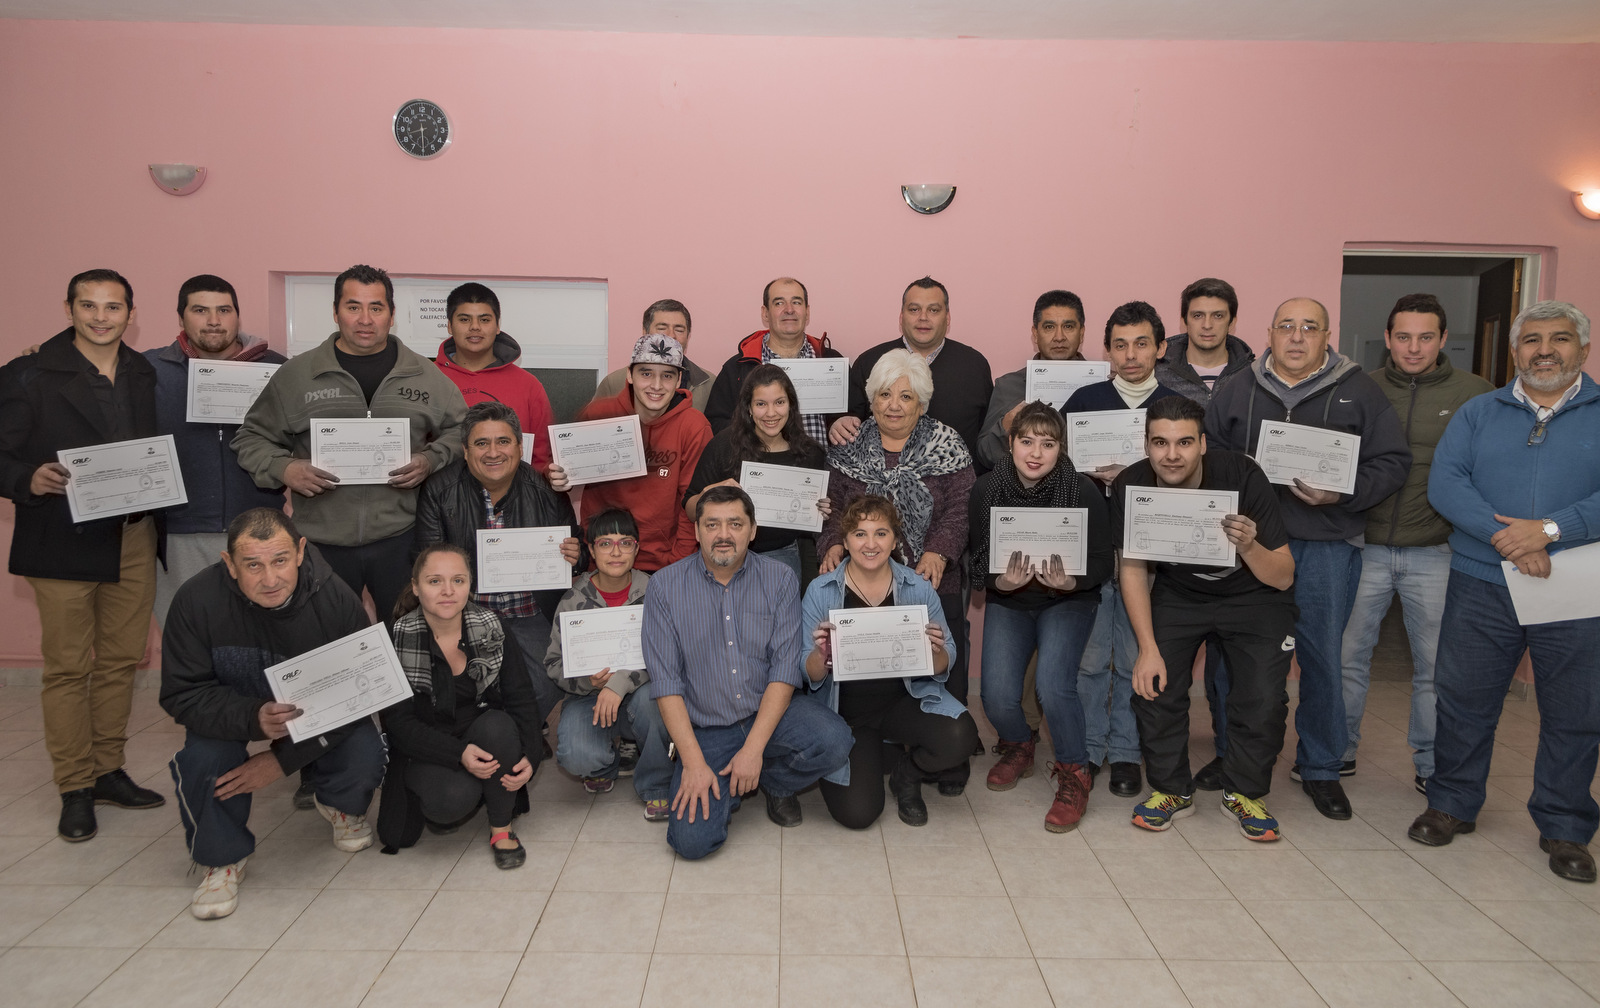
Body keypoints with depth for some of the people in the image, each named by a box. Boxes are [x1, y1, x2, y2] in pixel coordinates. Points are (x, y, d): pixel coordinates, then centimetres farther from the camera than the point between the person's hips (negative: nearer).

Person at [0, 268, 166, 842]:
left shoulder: (147, 376, 10)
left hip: (133, 540, 4)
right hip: (64, 542, -4)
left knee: (121, 661, 11)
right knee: (67, 667, 3)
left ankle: (108, 770, 24)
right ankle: (75, 789, 14)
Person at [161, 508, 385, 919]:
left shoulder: (336, 600, -25)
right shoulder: (196, 600, -25)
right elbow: (182, 694, -21)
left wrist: (283, 758, -26)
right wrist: (253, 719, -42)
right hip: (232, 715, 0)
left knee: (365, 754, -26)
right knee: (202, 760, -30)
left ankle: (341, 807, 16)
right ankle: (223, 859, 2)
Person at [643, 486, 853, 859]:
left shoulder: (780, 579, -4)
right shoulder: (665, 587, -5)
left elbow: (785, 668, -10)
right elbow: (665, 681, -8)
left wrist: (753, 748, -19)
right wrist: (693, 761, -16)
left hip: (771, 712, 1)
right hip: (705, 729, -1)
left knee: (834, 742, -29)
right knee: (692, 840, -19)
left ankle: (775, 782, 6)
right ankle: (729, 785, 16)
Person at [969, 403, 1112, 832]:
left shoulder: (1083, 491, -16)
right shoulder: (986, 489, -11)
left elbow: (1102, 562, -10)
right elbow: (977, 560, -7)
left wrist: (1071, 581, -30)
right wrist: (1002, 581, -28)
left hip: (1068, 602, -2)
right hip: (1008, 602, 2)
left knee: (1054, 686, -24)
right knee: (998, 699, -13)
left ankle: (1074, 772, 3)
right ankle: (1018, 746, 25)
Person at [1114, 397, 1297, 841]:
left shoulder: (1243, 478, -27)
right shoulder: (1131, 487, -19)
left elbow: (1283, 578, -21)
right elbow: (1133, 570, -7)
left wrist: (1249, 546, -43)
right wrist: (1148, 648, -14)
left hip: (1253, 598, -2)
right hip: (1178, 594, 2)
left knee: (1263, 701, -15)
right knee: (1152, 685, -13)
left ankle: (1244, 792, 13)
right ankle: (1172, 789, 12)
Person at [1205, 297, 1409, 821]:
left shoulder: (1359, 392, 5)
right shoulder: (1236, 393, 10)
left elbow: (1393, 461, 2)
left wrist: (1343, 493, -13)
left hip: (1326, 545, -1)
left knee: (1323, 656, 5)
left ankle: (1319, 767, 22)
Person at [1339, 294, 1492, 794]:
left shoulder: (1474, 394, 1)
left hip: (1433, 552, -1)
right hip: (1366, 547, 1)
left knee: (1435, 664, 9)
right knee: (1347, 654, 8)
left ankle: (1432, 766, 24)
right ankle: (1338, 752, 23)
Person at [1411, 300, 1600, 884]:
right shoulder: (1477, 415, 8)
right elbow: (1444, 484, -5)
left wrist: (1549, 530, -21)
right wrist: (1507, 538, -17)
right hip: (1482, 585, 1)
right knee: (1463, 699, 8)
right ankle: (1452, 804, 26)